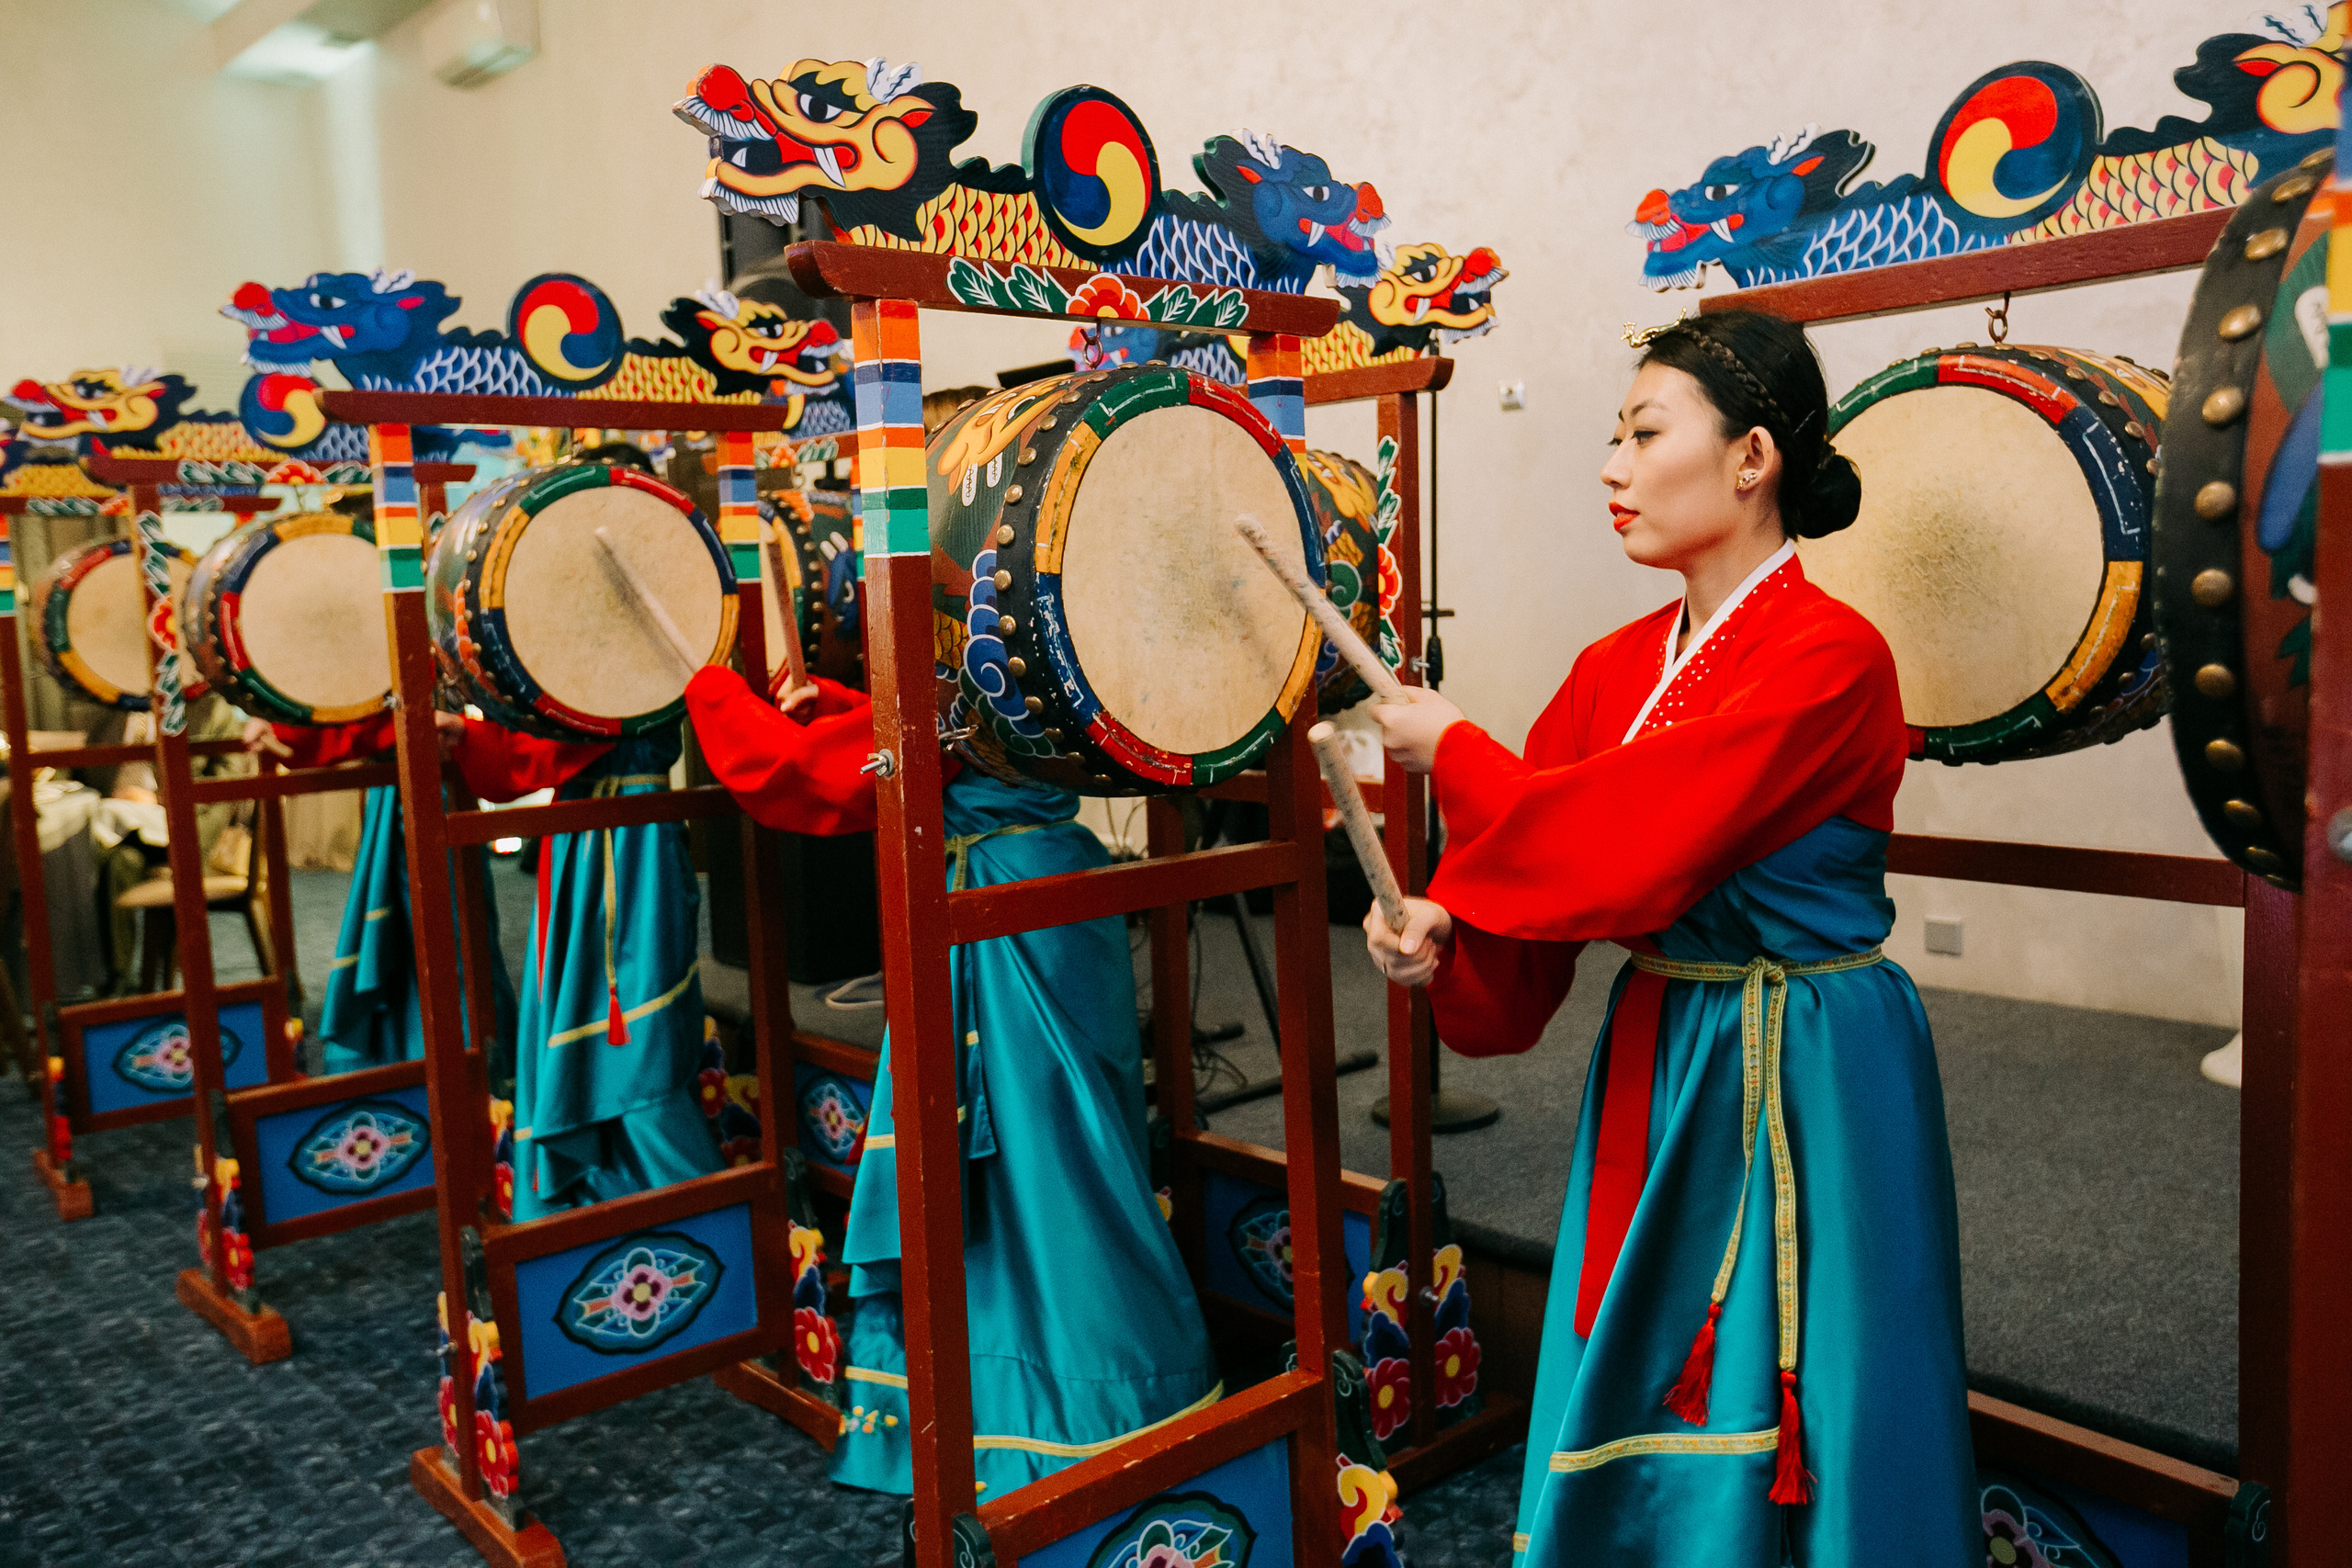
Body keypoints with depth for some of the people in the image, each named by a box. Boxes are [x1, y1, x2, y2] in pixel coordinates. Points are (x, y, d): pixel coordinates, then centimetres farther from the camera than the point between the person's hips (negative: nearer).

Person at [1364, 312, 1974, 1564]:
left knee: (1775, 1434, 10)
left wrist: (1453, 751, -15)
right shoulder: (1617, 666, 4)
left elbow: (1627, 849, -27)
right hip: (1653, 1069, 7)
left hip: (1805, 1084, -6)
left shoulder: (1829, 656, -19)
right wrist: (1442, 929, -16)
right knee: (1638, 1412, 19)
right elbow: (1548, 857, 4)